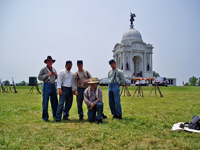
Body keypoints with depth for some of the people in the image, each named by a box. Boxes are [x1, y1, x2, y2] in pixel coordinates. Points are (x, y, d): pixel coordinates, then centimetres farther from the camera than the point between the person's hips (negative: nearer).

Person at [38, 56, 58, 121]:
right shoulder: (43, 69, -1)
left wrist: (56, 75, 2)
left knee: (55, 101, 8)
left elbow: (56, 78, 24)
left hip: (53, 86, 5)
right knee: (45, 102, -3)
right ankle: (45, 117, 6)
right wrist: (47, 75, -15)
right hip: (46, 86, -5)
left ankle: (55, 115, 20)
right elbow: (39, 77, -6)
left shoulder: (53, 69, 15)